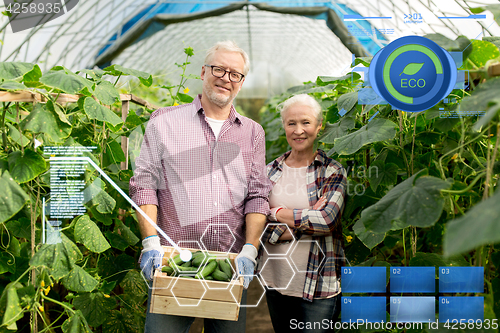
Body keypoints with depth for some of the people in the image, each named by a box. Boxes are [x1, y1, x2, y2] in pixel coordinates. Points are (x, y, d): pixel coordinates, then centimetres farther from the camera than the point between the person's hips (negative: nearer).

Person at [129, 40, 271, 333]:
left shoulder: (253, 132, 14)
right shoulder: (165, 121, 8)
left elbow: (258, 196, 7)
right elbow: (144, 184, 2)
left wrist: (250, 250, -6)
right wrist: (151, 242, -10)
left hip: (232, 265, 2)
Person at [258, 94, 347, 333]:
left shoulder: (332, 172, -2)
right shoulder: (270, 171, 6)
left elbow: (328, 220, -17)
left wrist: (278, 213, -10)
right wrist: (308, 220, -14)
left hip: (318, 286, -3)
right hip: (275, 280, 3)